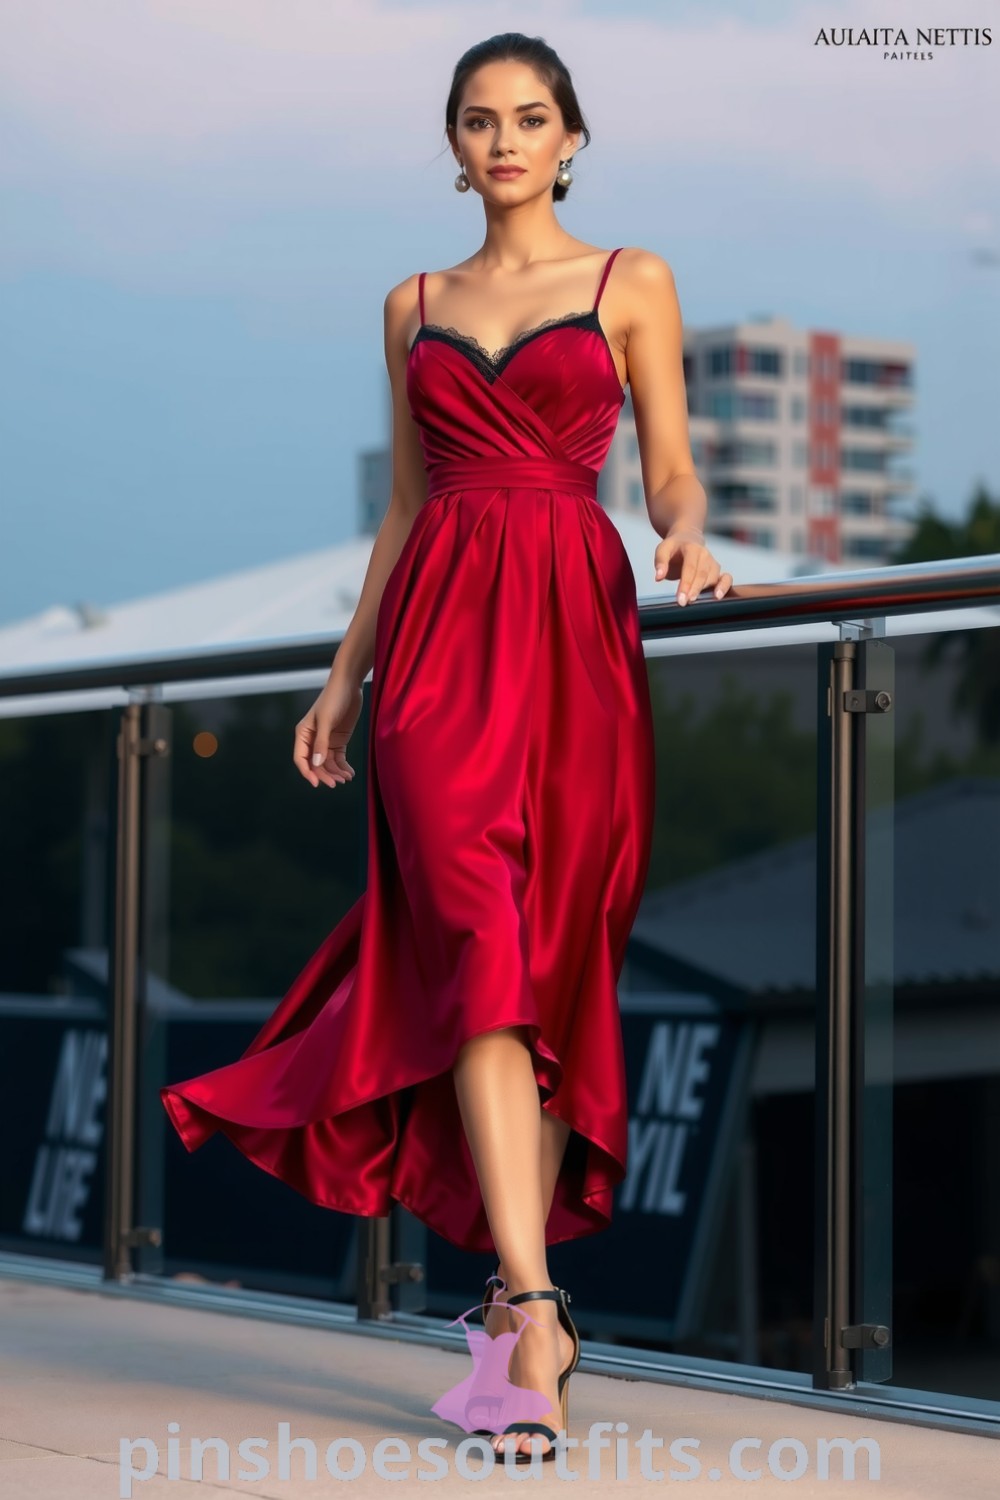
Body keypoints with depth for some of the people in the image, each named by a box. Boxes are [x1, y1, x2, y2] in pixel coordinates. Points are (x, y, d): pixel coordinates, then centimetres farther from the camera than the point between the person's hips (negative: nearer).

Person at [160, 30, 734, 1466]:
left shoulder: (632, 282, 10)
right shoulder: (416, 304, 17)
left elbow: (671, 476, 6)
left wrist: (690, 539, -16)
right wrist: (344, 675, 15)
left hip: (574, 633, -1)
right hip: (440, 638, 1)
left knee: (557, 956, -2)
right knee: (477, 949, -14)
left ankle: (524, 1278, 9)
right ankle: (535, 1307, -19)